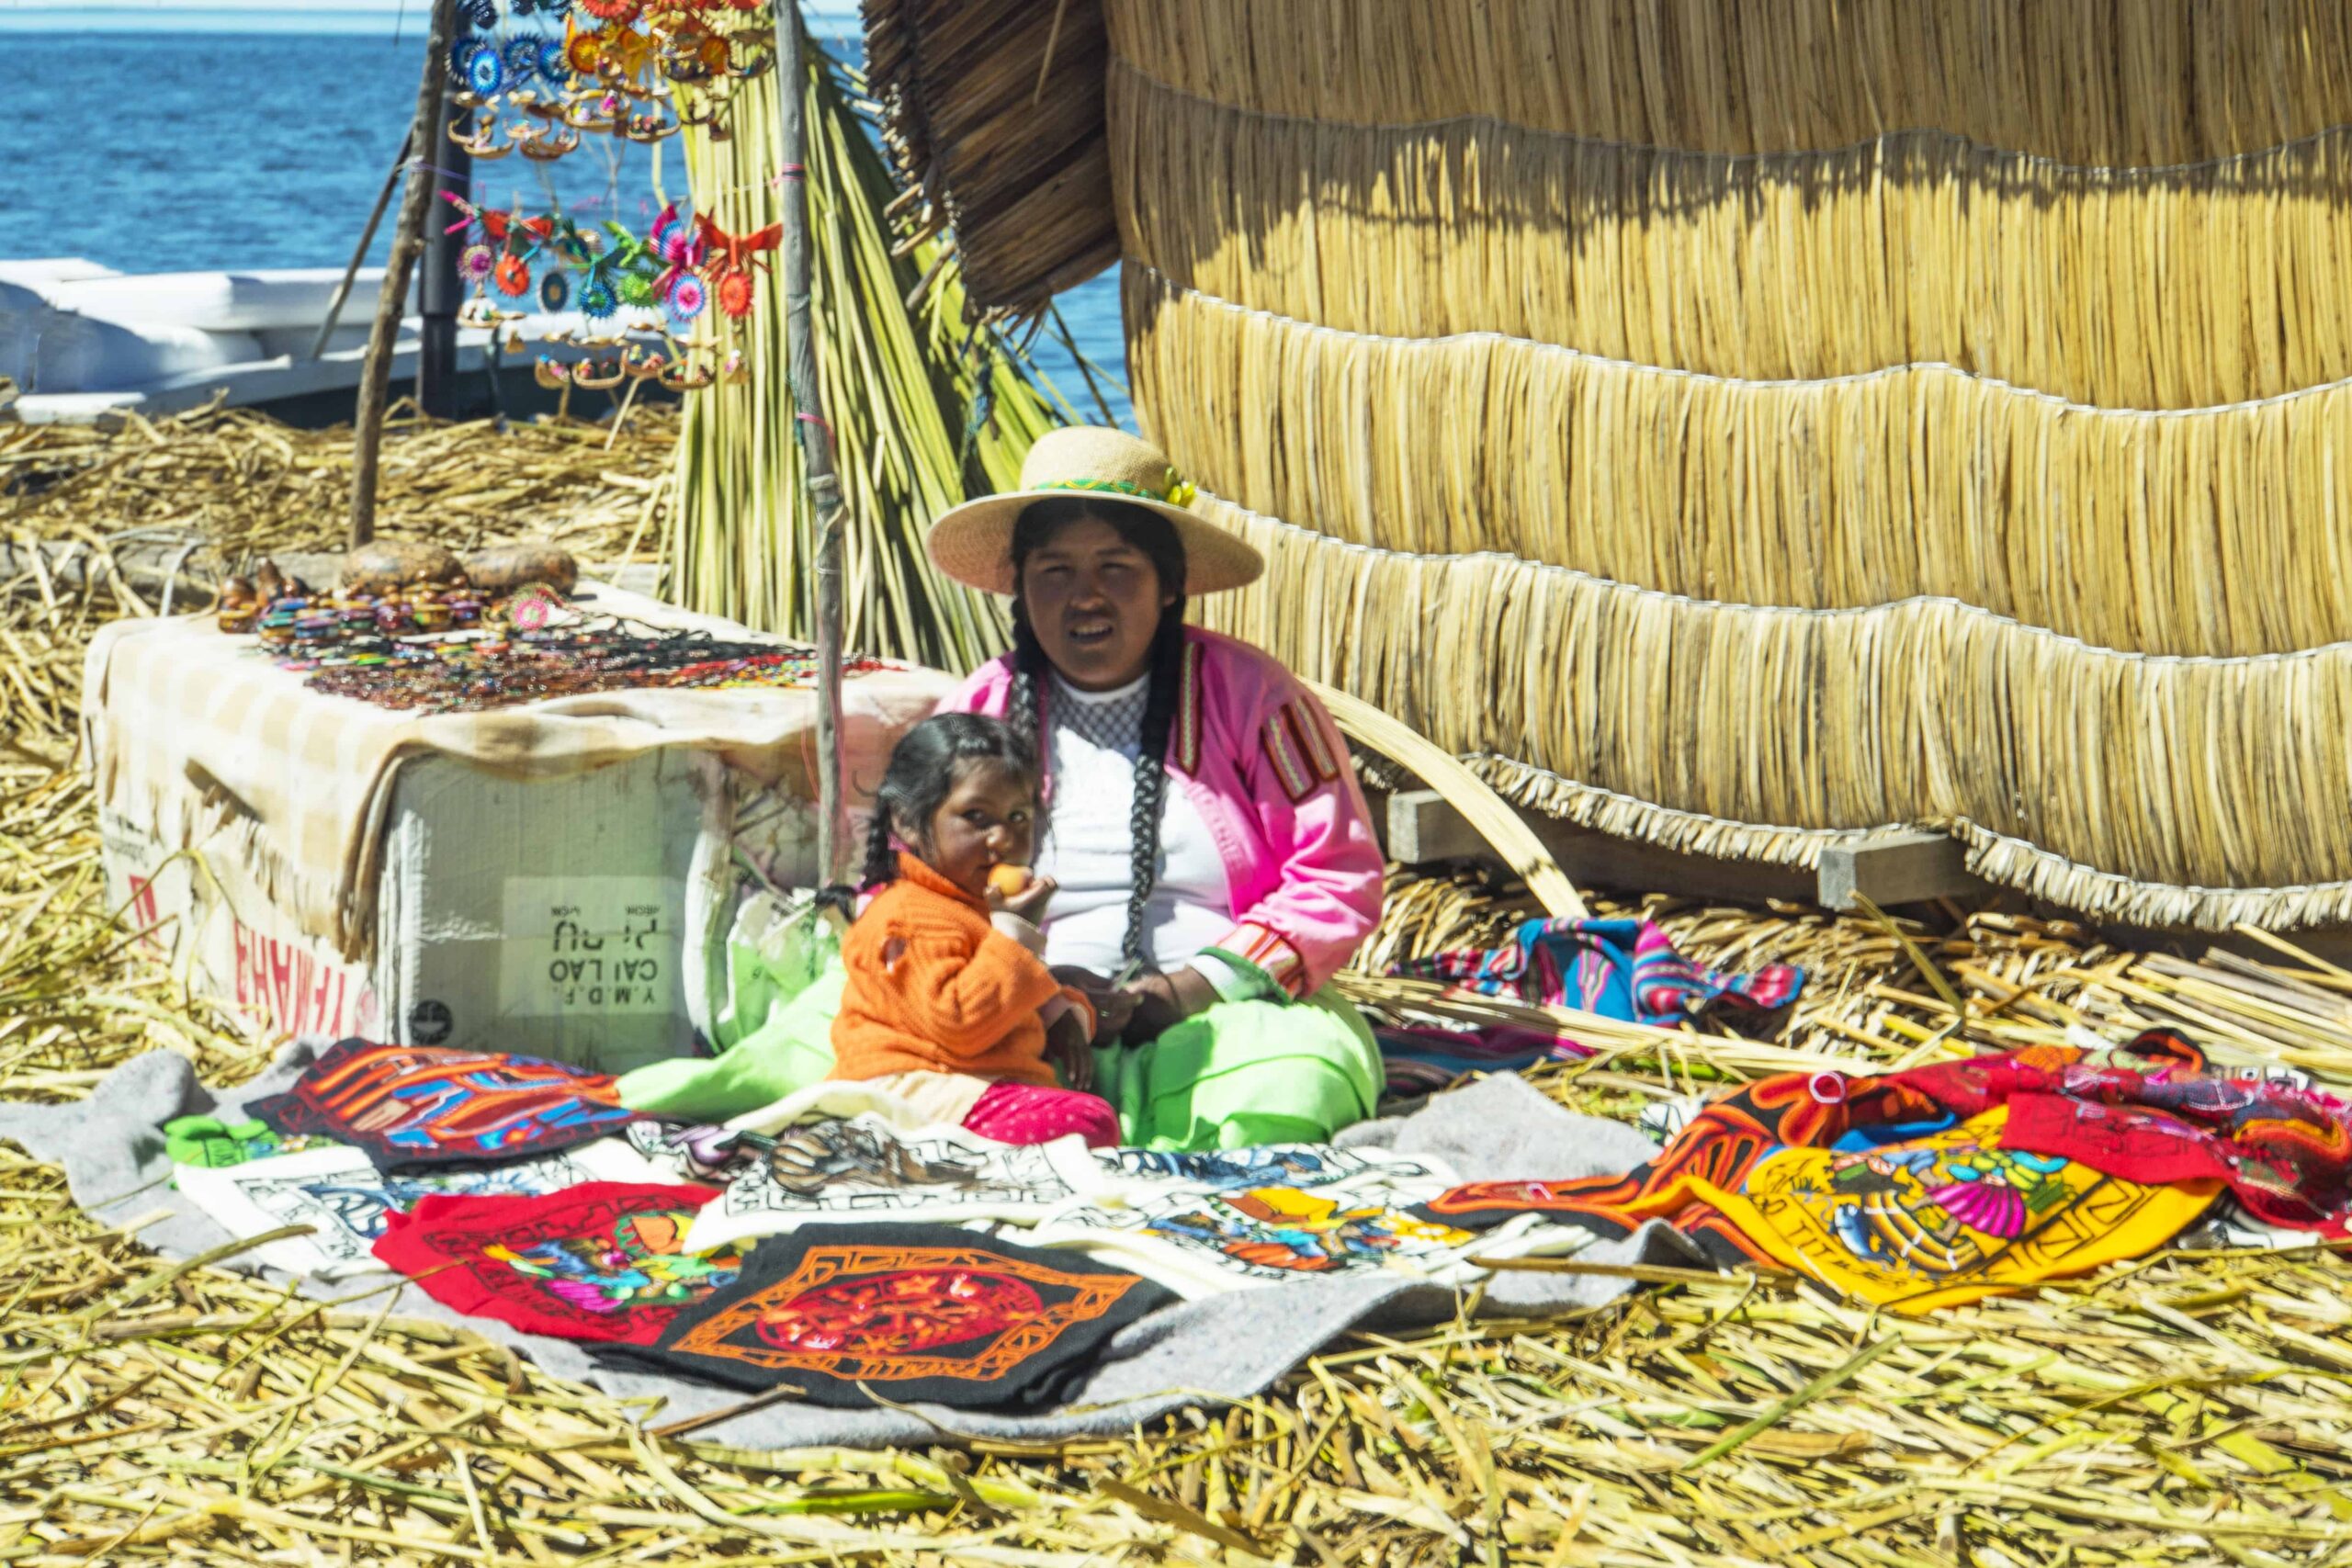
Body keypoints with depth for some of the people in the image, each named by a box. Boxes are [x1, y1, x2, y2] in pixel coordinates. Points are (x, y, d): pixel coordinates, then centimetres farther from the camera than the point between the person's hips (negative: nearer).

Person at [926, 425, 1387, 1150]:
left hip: (1226, 1016, -1)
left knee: (1289, 1090, -37)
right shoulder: (974, 717, 14)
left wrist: (1183, 994, -9)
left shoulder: (1250, 696, 8)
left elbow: (1341, 880, 3)